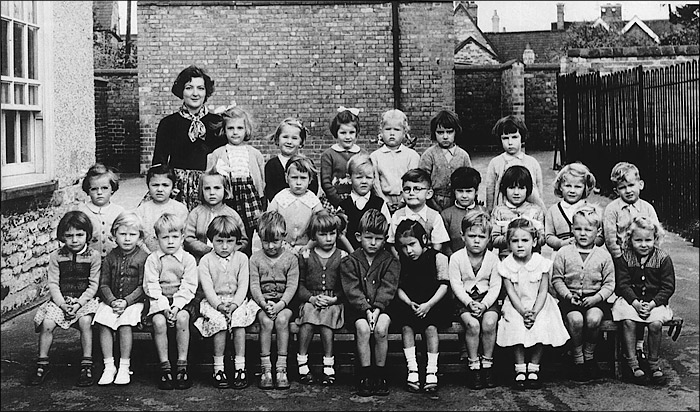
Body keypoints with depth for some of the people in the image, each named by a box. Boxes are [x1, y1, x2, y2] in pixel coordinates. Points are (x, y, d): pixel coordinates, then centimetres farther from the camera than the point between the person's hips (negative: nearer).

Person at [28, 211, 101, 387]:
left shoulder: (93, 256, -1)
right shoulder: (56, 256, 3)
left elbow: (93, 285, -3)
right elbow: (53, 284, 1)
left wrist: (79, 303, -15)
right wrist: (62, 303, -14)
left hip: (85, 299, -2)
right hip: (60, 300, 2)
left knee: (85, 321, -30)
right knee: (47, 323, -21)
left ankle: (87, 364, -19)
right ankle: (42, 364, -3)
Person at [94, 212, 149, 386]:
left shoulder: (143, 257, -3)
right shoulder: (111, 257, 8)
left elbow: (142, 286, -7)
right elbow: (104, 284, 6)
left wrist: (126, 301, -17)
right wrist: (112, 300, -11)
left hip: (134, 301, -3)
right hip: (111, 300, 4)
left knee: (125, 324, -28)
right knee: (103, 323, -21)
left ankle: (124, 367, -16)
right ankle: (109, 366, -13)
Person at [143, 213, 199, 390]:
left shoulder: (188, 259, 3)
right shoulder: (152, 259, 5)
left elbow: (189, 287, -3)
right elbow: (151, 286, -2)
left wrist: (177, 305, -17)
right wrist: (163, 305, -15)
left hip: (182, 301, 0)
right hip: (159, 301, 1)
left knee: (182, 318, -31)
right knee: (158, 322, -29)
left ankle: (182, 365, -23)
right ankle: (165, 367, -20)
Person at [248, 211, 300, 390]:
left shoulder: (290, 259, 5)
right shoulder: (255, 258, 6)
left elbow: (292, 286, -4)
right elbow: (254, 286, -2)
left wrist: (280, 305, -20)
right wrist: (264, 304, -20)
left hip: (284, 302, 0)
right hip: (262, 302, 0)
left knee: (281, 320, -31)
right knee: (266, 322, -30)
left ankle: (281, 368, -28)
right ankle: (265, 369, -26)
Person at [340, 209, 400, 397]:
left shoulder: (390, 261, 7)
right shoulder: (349, 261, 4)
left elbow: (388, 288, -5)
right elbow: (352, 290, -7)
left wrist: (377, 308, -21)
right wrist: (366, 310, -21)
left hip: (382, 306, 1)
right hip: (358, 307, 0)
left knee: (381, 328, -29)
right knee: (362, 328, -30)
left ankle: (380, 373, -13)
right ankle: (365, 375, -18)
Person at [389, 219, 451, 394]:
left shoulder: (437, 258, -3)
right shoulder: (400, 261, 6)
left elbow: (444, 285, -6)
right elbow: (399, 287, 5)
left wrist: (428, 304, -17)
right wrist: (409, 303, -14)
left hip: (433, 303, -2)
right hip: (408, 304, 3)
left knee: (431, 327, -26)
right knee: (406, 327, -23)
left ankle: (431, 372, -20)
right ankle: (412, 370, -18)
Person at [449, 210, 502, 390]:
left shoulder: (493, 258, -1)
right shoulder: (456, 258, -4)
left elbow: (495, 287, -3)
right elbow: (456, 284, -6)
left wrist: (484, 304, -19)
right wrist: (469, 303, -19)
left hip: (487, 299, 1)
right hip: (464, 299, -1)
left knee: (489, 323, -27)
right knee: (472, 324, -28)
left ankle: (487, 364, -9)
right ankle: (473, 366, -13)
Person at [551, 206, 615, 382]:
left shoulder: (603, 255, 4)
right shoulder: (564, 253, 3)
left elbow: (609, 283, 5)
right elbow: (557, 279, 4)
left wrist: (596, 298, -12)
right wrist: (568, 296, -11)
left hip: (594, 299, 0)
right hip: (570, 299, 0)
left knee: (593, 319, -30)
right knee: (575, 319, -30)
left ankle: (589, 355, -3)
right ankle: (577, 359, -9)